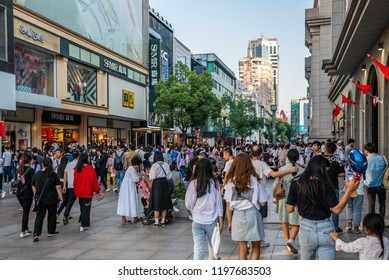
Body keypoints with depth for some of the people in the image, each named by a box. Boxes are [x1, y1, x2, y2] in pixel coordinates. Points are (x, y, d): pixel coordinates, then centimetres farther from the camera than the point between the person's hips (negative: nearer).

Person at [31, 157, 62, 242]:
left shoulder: (37, 174, -2)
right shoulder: (54, 175, -9)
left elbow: (34, 187, 6)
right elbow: (58, 188, -9)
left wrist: (36, 196, 19)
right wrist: (61, 197, -2)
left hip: (40, 199, 2)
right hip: (52, 199, -2)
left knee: (39, 217, 5)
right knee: (52, 215, 15)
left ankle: (36, 234, -6)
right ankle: (51, 232, 25)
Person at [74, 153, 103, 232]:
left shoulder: (77, 169, -2)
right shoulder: (90, 169, -16)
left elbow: (75, 181, 6)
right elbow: (94, 181, -13)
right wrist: (98, 191, -2)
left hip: (79, 192, 5)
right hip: (87, 192, -5)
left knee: (82, 207, 21)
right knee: (86, 208, 1)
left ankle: (82, 220, 32)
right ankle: (83, 225, -2)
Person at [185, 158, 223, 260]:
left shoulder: (193, 183, -6)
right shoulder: (214, 183, -5)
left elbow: (188, 204, -1)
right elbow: (219, 203, -2)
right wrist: (221, 222, 4)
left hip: (197, 221, -1)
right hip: (212, 220, 1)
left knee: (198, 249, 2)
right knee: (213, 246, 20)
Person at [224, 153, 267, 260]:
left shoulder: (231, 181, -2)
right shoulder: (254, 180, -6)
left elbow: (228, 205, 0)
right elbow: (263, 202, -5)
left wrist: (229, 222, 11)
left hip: (237, 216, 2)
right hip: (252, 215, -1)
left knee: (242, 249, 13)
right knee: (256, 247, 15)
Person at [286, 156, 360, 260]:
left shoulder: (296, 184, -6)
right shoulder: (326, 185, -12)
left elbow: (289, 209, -5)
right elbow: (337, 209, -14)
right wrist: (349, 190, -13)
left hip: (306, 229, 2)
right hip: (325, 229, -2)